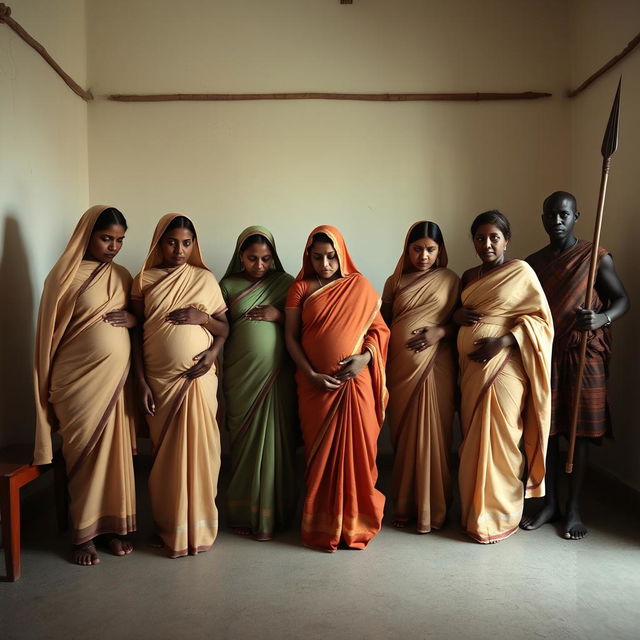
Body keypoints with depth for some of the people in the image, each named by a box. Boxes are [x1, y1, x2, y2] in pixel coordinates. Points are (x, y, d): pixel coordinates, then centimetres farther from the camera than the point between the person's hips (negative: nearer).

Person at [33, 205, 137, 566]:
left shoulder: (122, 275, 10)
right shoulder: (67, 275, -6)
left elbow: (139, 318, 18)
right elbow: (52, 332, -5)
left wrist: (132, 318, -6)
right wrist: (51, 386, -6)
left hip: (117, 376, 5)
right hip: (80, 379, -4)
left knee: (117, 451, 9)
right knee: (85, 453, 3)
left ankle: (114, 525, 23)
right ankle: (85, 533, 18)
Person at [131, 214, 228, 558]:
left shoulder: (205, 279, 4)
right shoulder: (143, 281, 3)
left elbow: (224, 327, 6)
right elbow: (137, 334, 2)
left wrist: (202, 317, -14)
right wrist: (141, 382, -5)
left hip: (198, 378, 0)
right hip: (159, 380, 0)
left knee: (198, 449, 3)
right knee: (165, 453, 7)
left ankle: (198, 526, 18)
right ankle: (168, 527, 22)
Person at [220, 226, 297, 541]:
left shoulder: (285, 283, 7)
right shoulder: (228, 285, 7)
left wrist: (279, 315, -11)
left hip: (277, 375, 0)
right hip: (240, 376, 0)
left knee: (274, 440, 1)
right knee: (245, 441, 3)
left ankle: (273, 513, 15)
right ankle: (244, 513, 17)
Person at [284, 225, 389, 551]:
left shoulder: (359, 285, 5)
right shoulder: (300, 288, 4)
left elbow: (379, 327, 6)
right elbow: (291, 337, 2)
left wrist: (365, 356, -12)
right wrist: (311, 374, -9)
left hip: (356, 382, 0)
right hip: (316, 384, 0)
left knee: (356, 451, 3)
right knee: (321, 453, 6)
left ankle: (355, 522, 19)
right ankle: (323, 525, 20)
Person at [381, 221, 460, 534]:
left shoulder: (450, 280, 4)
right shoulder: (395, 282, 9)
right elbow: (383, 324, 12)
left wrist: (440, 331, -15)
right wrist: (380, 366, 6)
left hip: (435, 367, -2)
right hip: (400, 368, 2)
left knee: (432, 435, 0)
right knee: (403, 435, 8)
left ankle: (432, 508, 14)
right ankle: (405, 505, 23)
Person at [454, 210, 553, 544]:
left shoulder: (520, 272, -5)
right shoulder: (469, 276, 14)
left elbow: (541, 319, -7)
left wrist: (502, 341, -19)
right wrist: (456, 316, 0)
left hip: (503, 366, -6)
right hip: (470, 367, 6)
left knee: (499, 441, -1)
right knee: (472, 440, 10)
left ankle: (499, 517, 14)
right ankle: (474, 510, 24)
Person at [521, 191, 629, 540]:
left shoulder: (596, 257, -2)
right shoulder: (533, 262, 9)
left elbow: (622, 299, -2)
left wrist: (602, 318, -23)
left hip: (583, 355, -3)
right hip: (544, 354, 3)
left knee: (580, 430, 3)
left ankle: (574, 509, 14)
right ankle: (550, 504, 20)